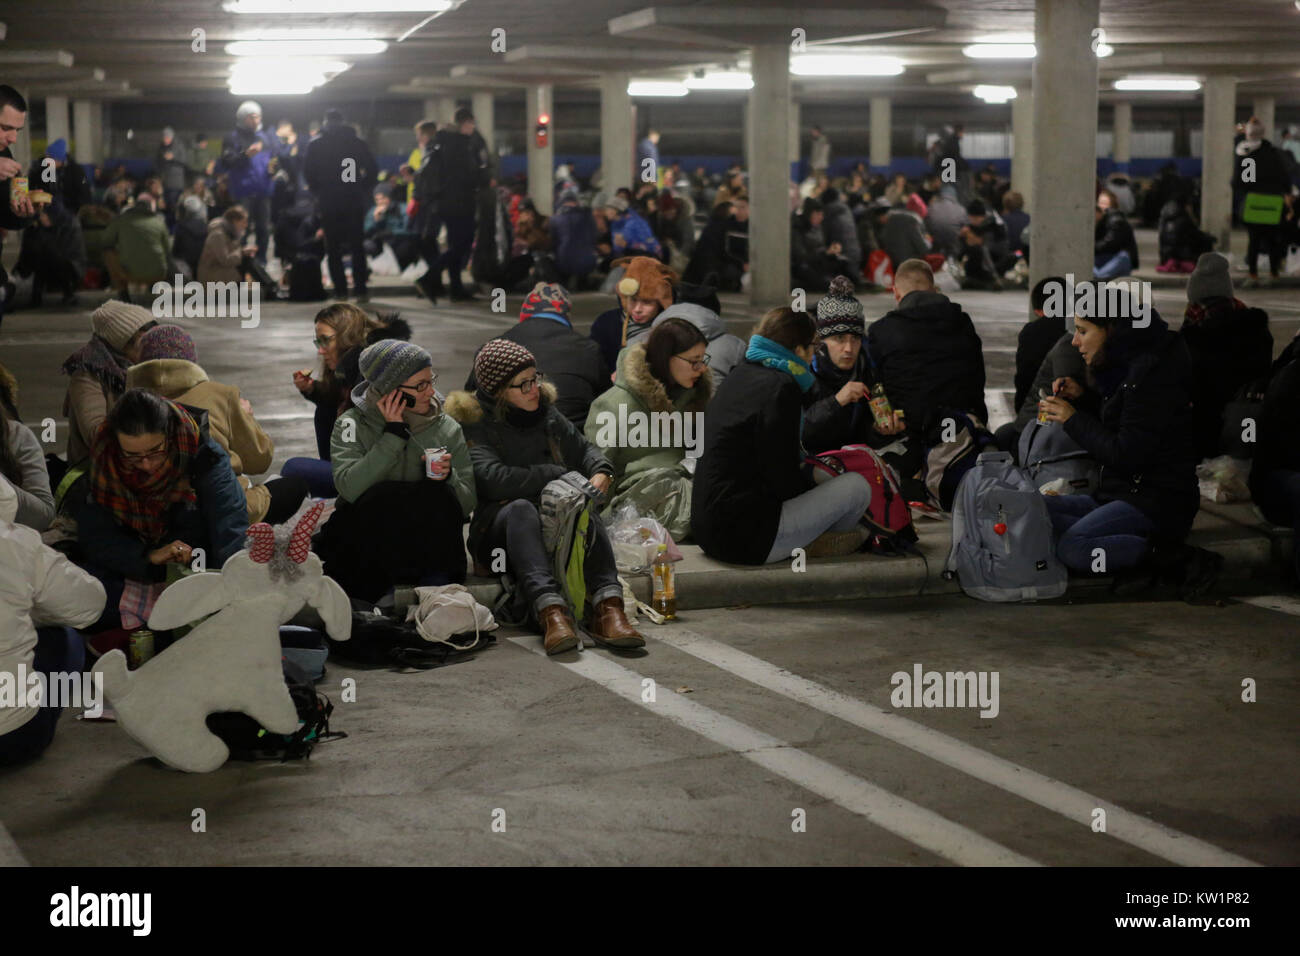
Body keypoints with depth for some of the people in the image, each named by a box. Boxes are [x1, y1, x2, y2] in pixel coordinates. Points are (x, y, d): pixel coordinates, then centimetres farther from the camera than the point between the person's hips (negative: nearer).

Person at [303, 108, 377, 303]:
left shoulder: (316, 146, -1)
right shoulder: (358, 143, 1)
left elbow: (308, 173, -1)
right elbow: (372, 169, -1)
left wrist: (318, 192, 11)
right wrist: (364, 191, 9)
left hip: (329, 201, -1)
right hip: (354, 201, 1)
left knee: (333, 246, 6)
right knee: (357, 246, 6)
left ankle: (340, 289, 1)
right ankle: (360, 289, 0)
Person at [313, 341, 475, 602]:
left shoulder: (447, 428, 7)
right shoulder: (353, 424, 0)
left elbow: (467, 503, 4)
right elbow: (351, 487, -19)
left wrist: (449, 477, -16)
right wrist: (394, 433, -17)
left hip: (426, 542, 2)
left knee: (437, 496, -26)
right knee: (380, 496, -31)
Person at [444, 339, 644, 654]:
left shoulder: (545, 411, 15)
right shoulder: (474, 423, -4)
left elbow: (582, 448, 26)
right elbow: (494, 480, -19)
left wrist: (601, 472, 2)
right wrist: (558, 475, -13)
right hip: (495, 529, -4)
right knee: (521, 508, -38)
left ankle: (608, 607, -49)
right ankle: (549, 611, -57)